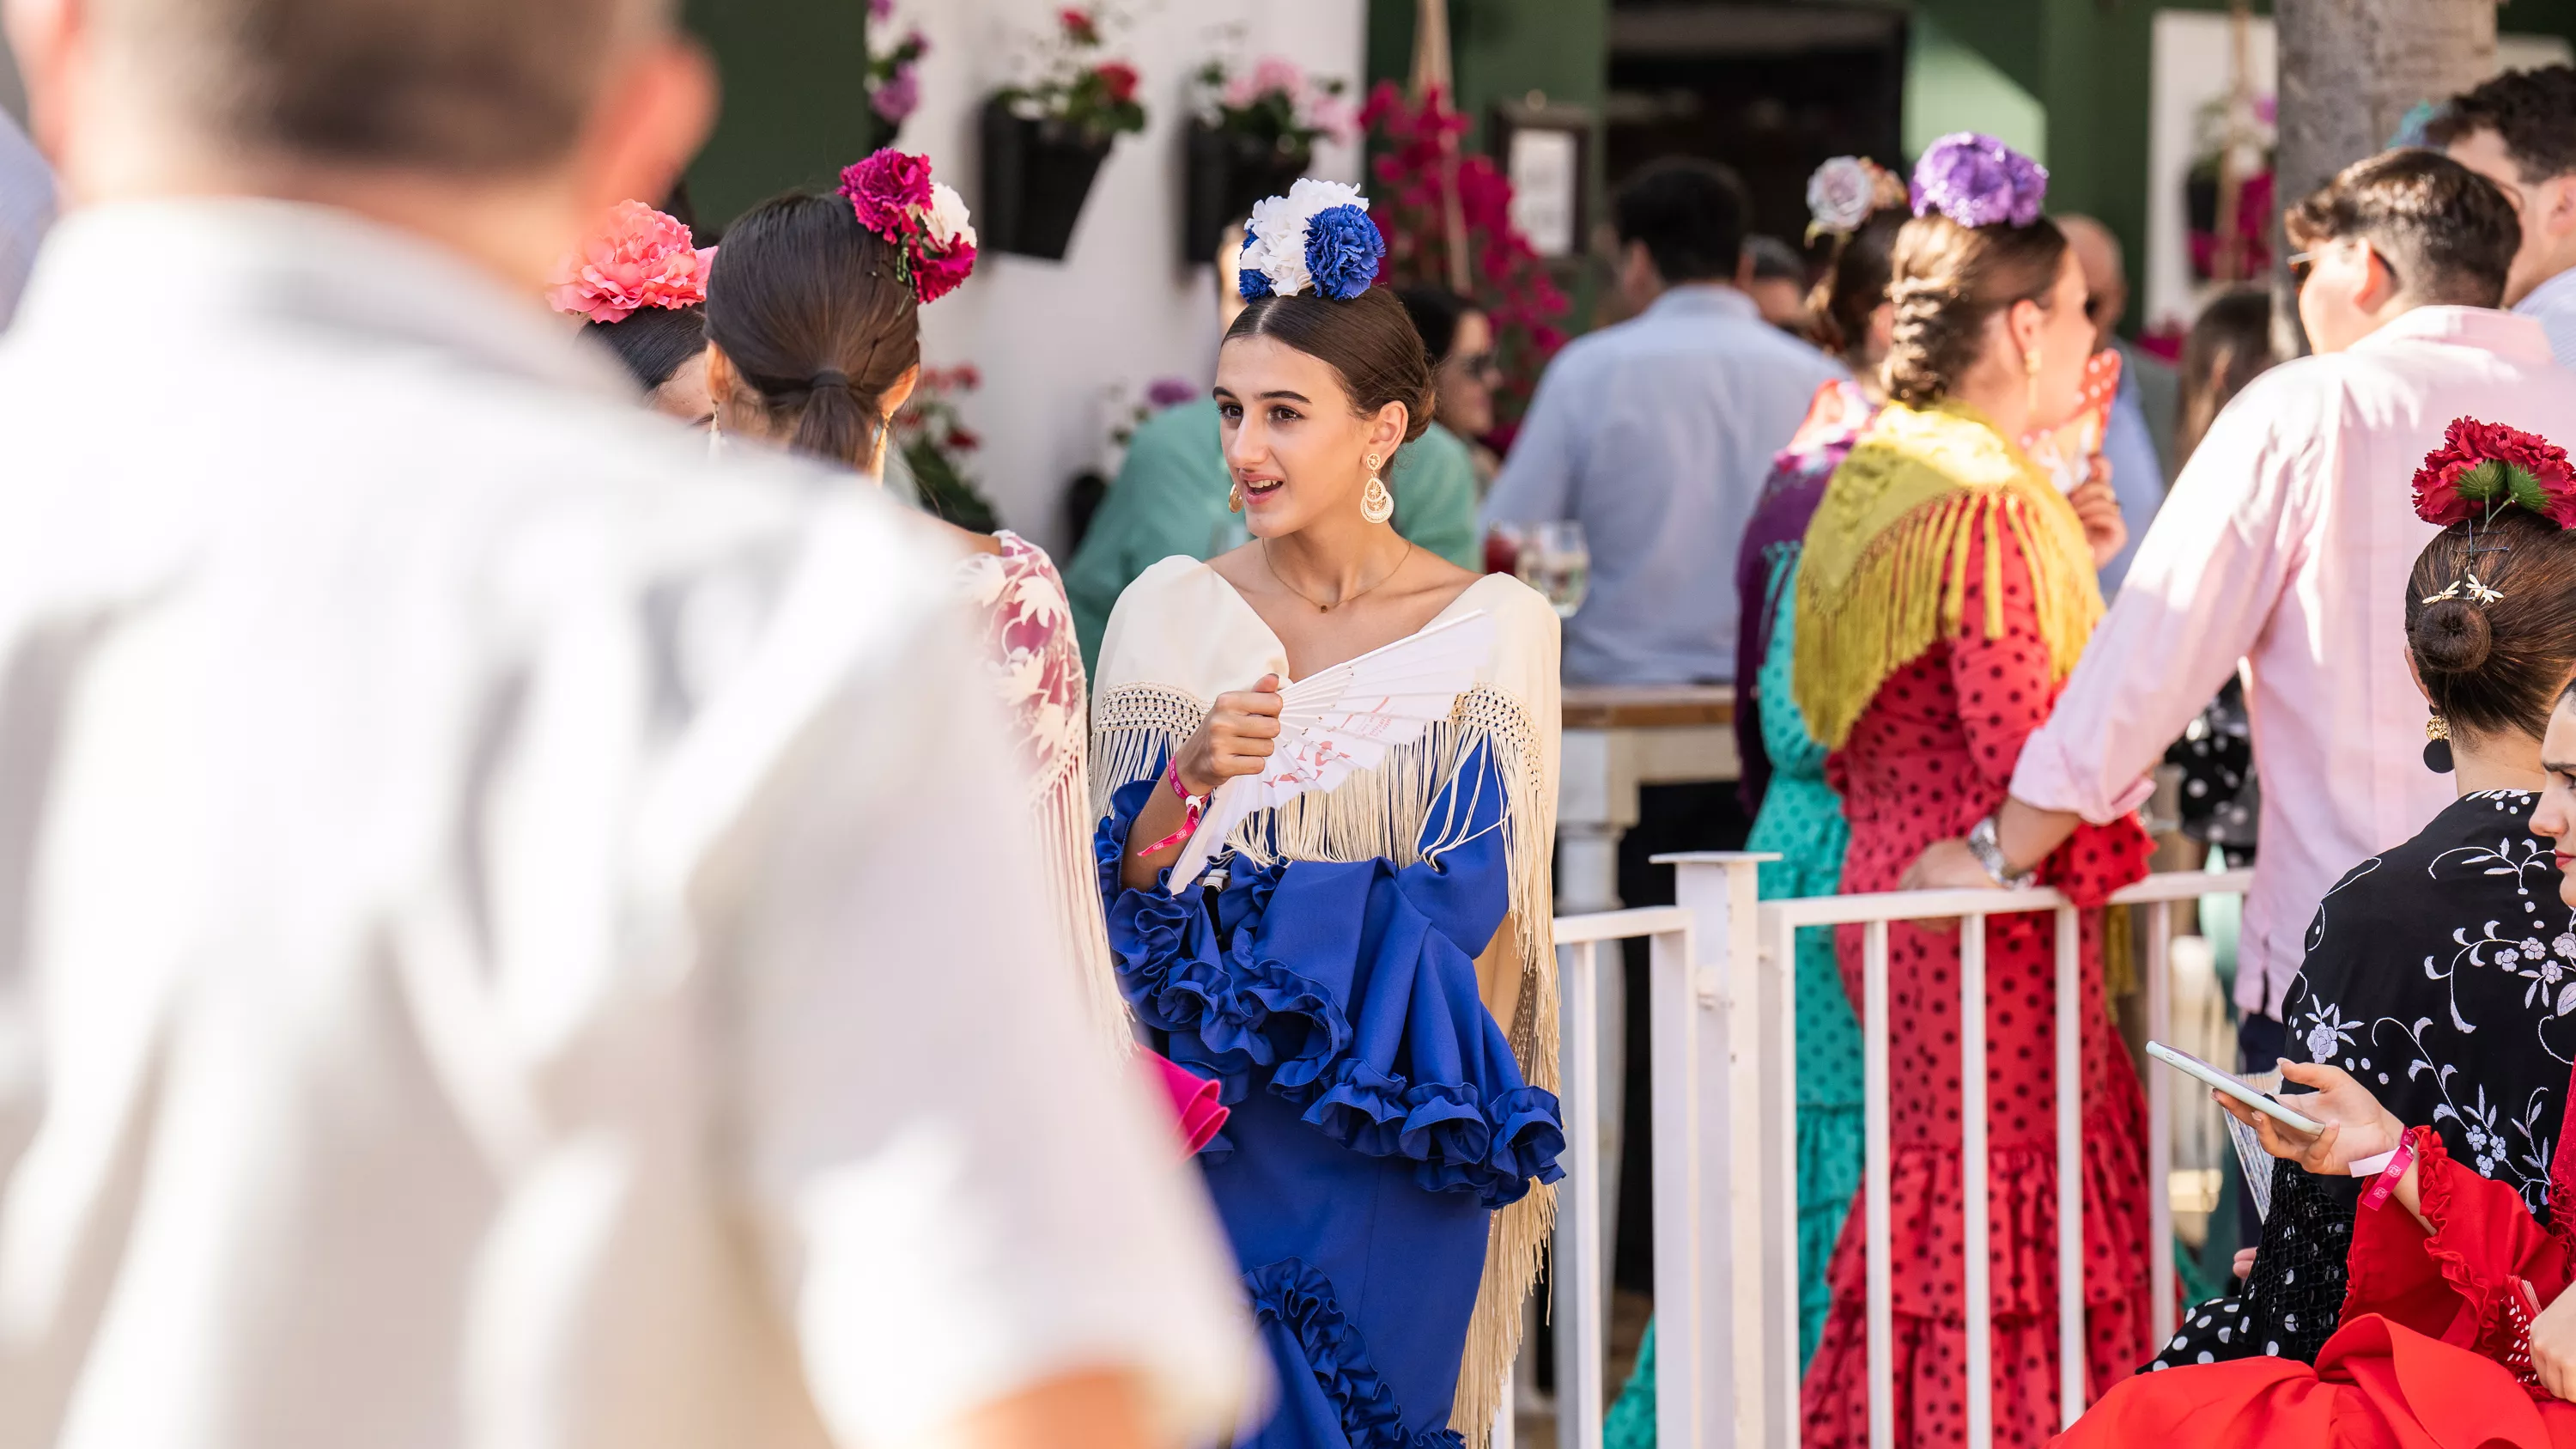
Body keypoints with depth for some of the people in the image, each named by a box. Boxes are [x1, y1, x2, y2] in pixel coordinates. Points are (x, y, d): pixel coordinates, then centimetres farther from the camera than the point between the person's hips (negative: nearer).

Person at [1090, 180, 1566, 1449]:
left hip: (1394, 1158, -1)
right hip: (1219, 1141, 1)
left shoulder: (1494, 627, -1)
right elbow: (1129, 894, 1)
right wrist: (1189, 780, -17)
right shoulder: (1169, 611, 3)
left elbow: (1468, 908, -4)